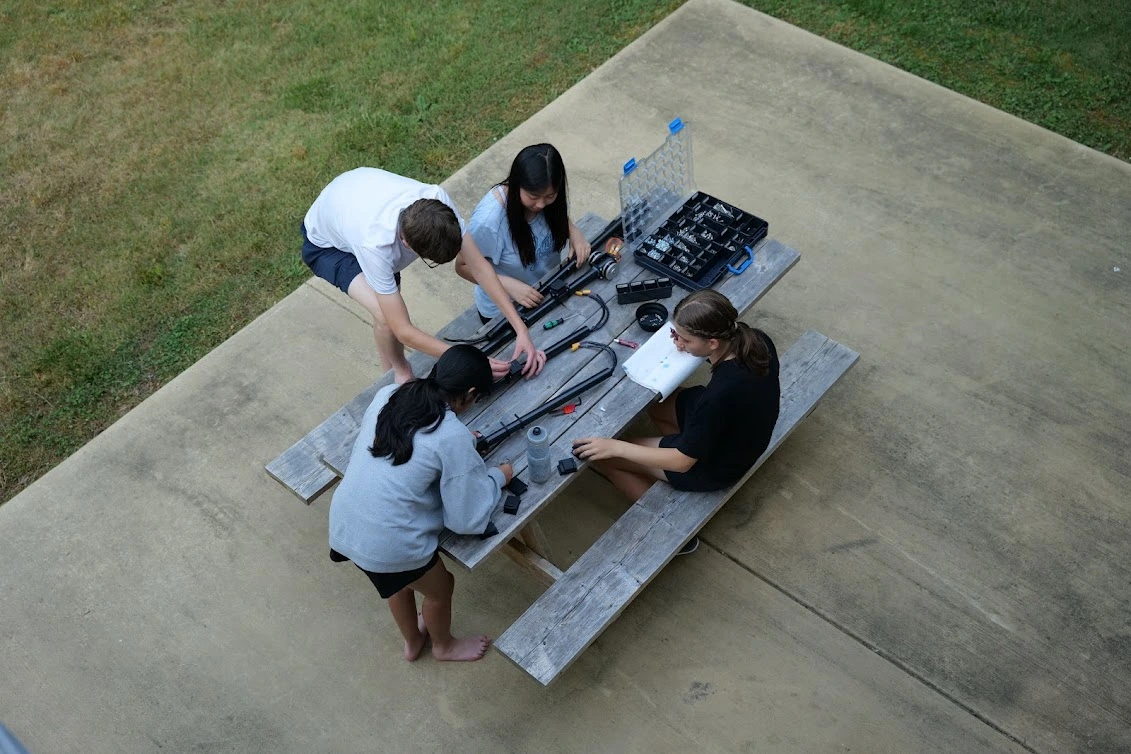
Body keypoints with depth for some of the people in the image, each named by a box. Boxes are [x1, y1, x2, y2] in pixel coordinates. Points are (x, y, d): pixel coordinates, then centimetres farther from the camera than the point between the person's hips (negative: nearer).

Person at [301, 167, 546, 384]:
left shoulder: (437, 200, -35)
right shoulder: (376, 246, -47)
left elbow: (479, 266, -26)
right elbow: (404, 332, -39)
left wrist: (521, 330, -30)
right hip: (327, 244, -6)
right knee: (387, 315, -28)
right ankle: (399, 372, 5)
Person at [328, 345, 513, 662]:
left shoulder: (387, 395, -1)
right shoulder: (453, 437, -19)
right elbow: (467, 519, -12)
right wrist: (497, 477, 4)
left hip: (343, 527, 7)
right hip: (390, 545, -6)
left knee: (400, 582, 36)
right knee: (440, 589, 27)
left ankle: (412, 641, 62)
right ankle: (444, 646, 56)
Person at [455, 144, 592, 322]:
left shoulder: (550, 195, -19)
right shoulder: (488, 220, -35)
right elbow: (463, 266, -20)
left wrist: (574, 232, -17)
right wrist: (508, 285, -33)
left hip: (548, 294, 5)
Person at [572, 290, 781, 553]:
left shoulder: (720, 394, -41)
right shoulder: (758, 339, -20)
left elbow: (683, 461, -27)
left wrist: (615, 447, -23)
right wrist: (686, 340, -10)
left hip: (717, 466, -8)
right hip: (741, 431, 8)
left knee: (602, 457, 4)